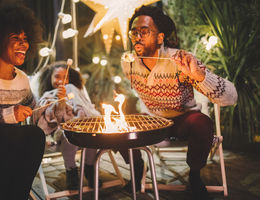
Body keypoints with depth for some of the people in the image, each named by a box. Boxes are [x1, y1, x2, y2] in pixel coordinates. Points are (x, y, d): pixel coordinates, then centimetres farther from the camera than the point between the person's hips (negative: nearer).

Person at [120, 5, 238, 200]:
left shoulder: (181, 60, -25)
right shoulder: (127, 61, -11)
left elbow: (231, 98, -32)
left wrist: (198, 75, -48)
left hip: (183, 120, -3)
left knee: (202, 123, -34)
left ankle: (194, 175, -3)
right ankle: (137, 166, 12)